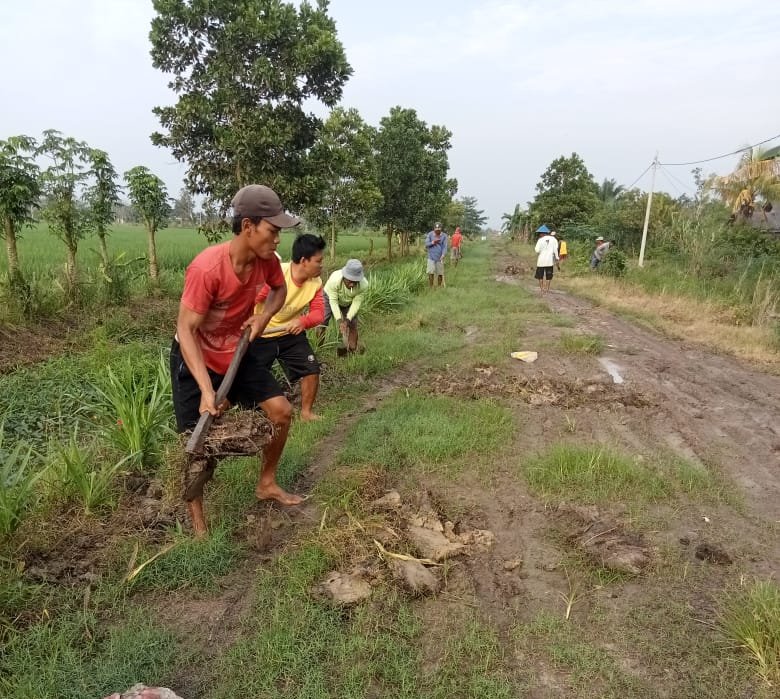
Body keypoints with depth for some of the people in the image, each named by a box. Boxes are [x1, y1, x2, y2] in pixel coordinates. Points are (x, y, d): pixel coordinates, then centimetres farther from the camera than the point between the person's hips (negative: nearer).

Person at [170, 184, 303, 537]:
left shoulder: (266, 261, -14)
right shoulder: (207, 267, -33)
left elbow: (279, 289, 10)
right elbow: (185, 330, -30)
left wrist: (264, 316, -12)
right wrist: (206, 390, -37)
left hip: (235, 354, 6)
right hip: (195, 359, -6)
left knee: (281, 411, 2)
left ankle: (266, 484, 23)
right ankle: (196, 518, 18)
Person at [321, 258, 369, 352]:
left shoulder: (364, 285, -35)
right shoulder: (334, 279, -42)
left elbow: (356, 302, -25)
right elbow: (333, 301, -33)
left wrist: (347, 319, -32)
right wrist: (339, 320, -39)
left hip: (348, 303, 2)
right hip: (331, 297, -2)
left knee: (353, 325, -1)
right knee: (321, 323, -10)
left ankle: (352, 351, 13)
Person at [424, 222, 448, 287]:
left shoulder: (444, 236, -2)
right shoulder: (430, 234, 0)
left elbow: (445, 246, -8)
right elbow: (426, 244, -1)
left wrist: (443, 255, -23)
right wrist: (433, 242, -18)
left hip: (440, 258, 0)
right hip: (431, 257, 0)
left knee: (440, 273, 3)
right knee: (430, 272, -6)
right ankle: (431, 287, 2)